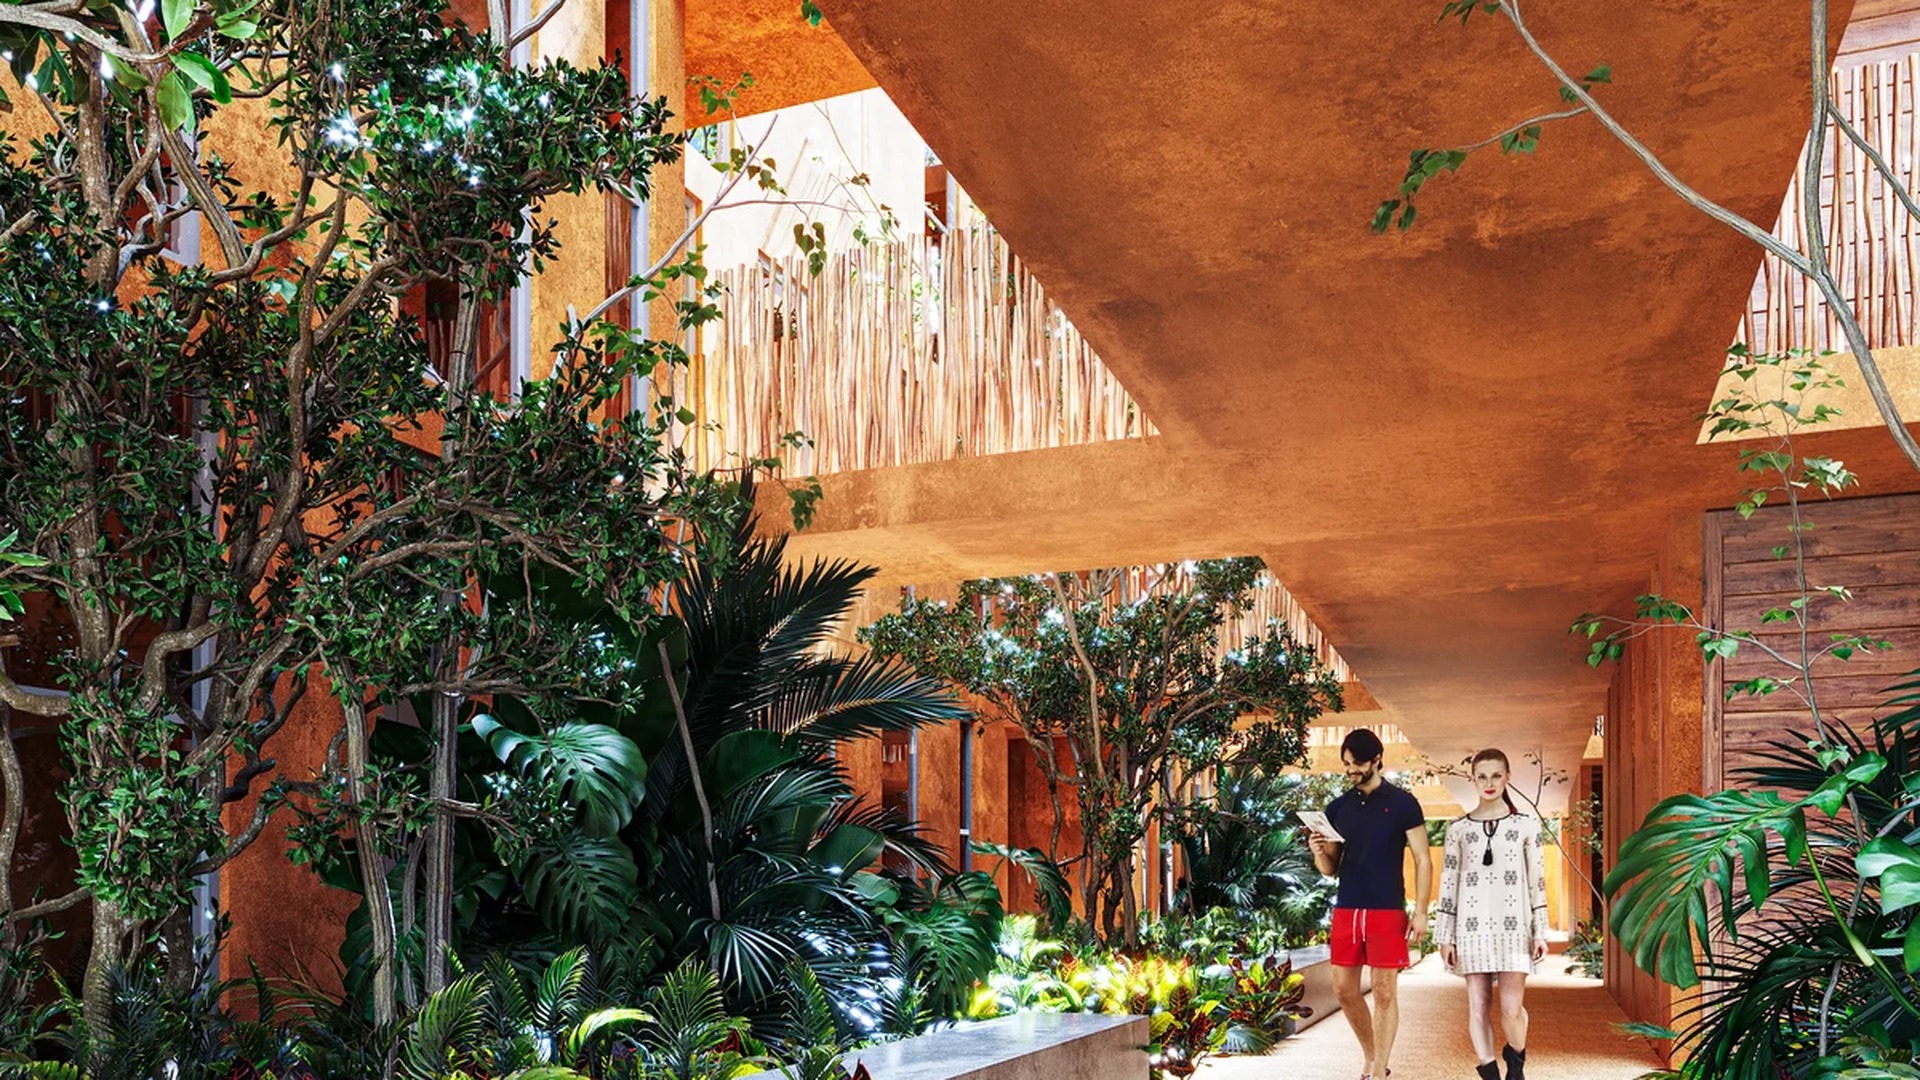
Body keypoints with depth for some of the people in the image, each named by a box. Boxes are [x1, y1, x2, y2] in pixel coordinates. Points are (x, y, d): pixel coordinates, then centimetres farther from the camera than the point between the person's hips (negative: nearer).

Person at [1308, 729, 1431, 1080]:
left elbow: (1422, 860, -2)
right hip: (1345, 910, 5)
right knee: (1344, 989, 7)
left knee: (1385, 992, -2)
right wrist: (1318, 852, -10)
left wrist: (1420, 912, -8)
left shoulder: (1402, 803, -2)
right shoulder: (1337, 808, 9)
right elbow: (1330, 869, 13)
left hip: (1387, 910, -4)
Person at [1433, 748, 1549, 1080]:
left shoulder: (1526, 825, 6)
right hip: (1472, 926, 1)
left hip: (1513, 926, -1)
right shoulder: (1458, 828, 6)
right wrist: (1445, 936, 3)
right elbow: (1448, 882, 7)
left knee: (1512, 1008, -6)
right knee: (1478, 1007, 1)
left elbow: (1536, 880, 7)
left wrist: (1540, 931, 2)